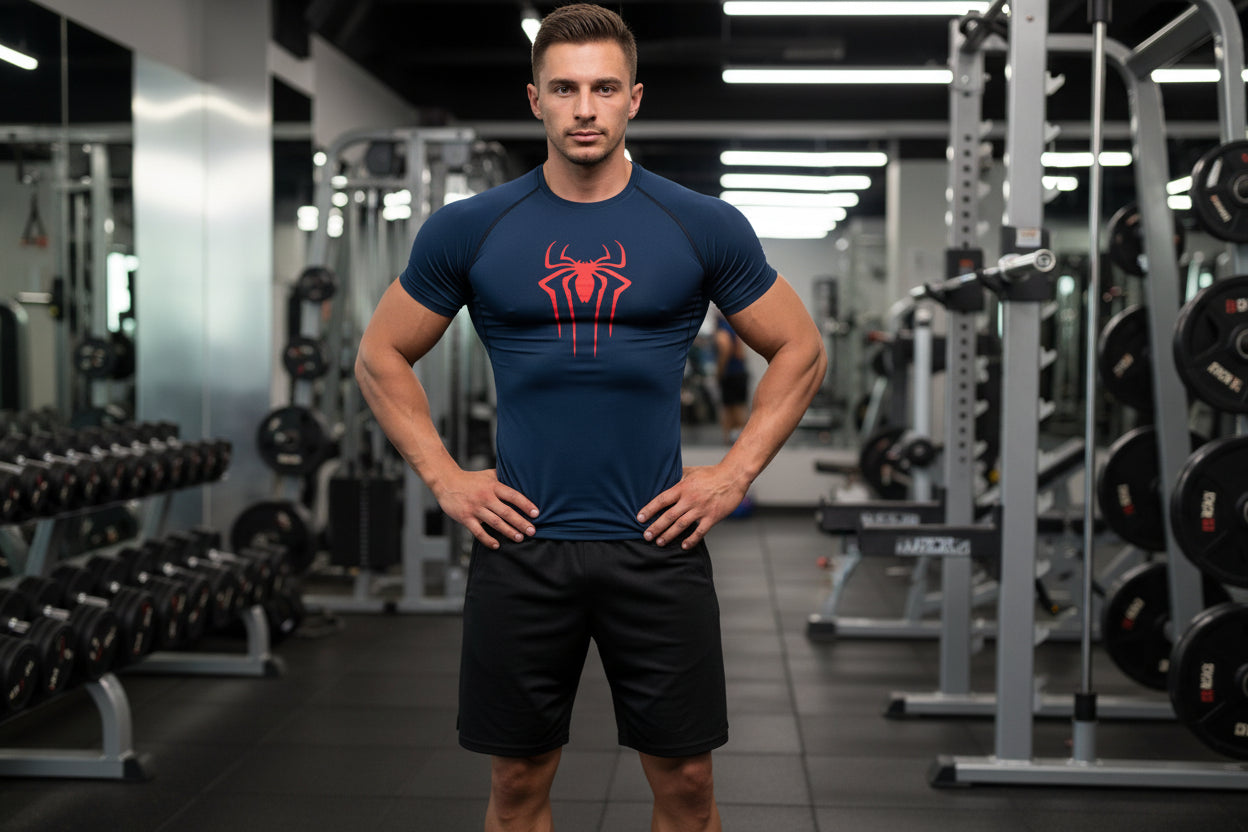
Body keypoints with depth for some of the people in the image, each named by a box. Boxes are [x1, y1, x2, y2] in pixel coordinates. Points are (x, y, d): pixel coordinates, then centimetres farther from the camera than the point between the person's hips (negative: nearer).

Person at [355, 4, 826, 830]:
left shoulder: (704, 227, 0)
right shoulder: (470, 230, 1)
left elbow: (800, 350, 8)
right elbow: (382, 358, 10)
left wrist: (736, 473, -1)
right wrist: (444, 477, 0)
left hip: (657, 541, 0)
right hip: (520, 544, 1)